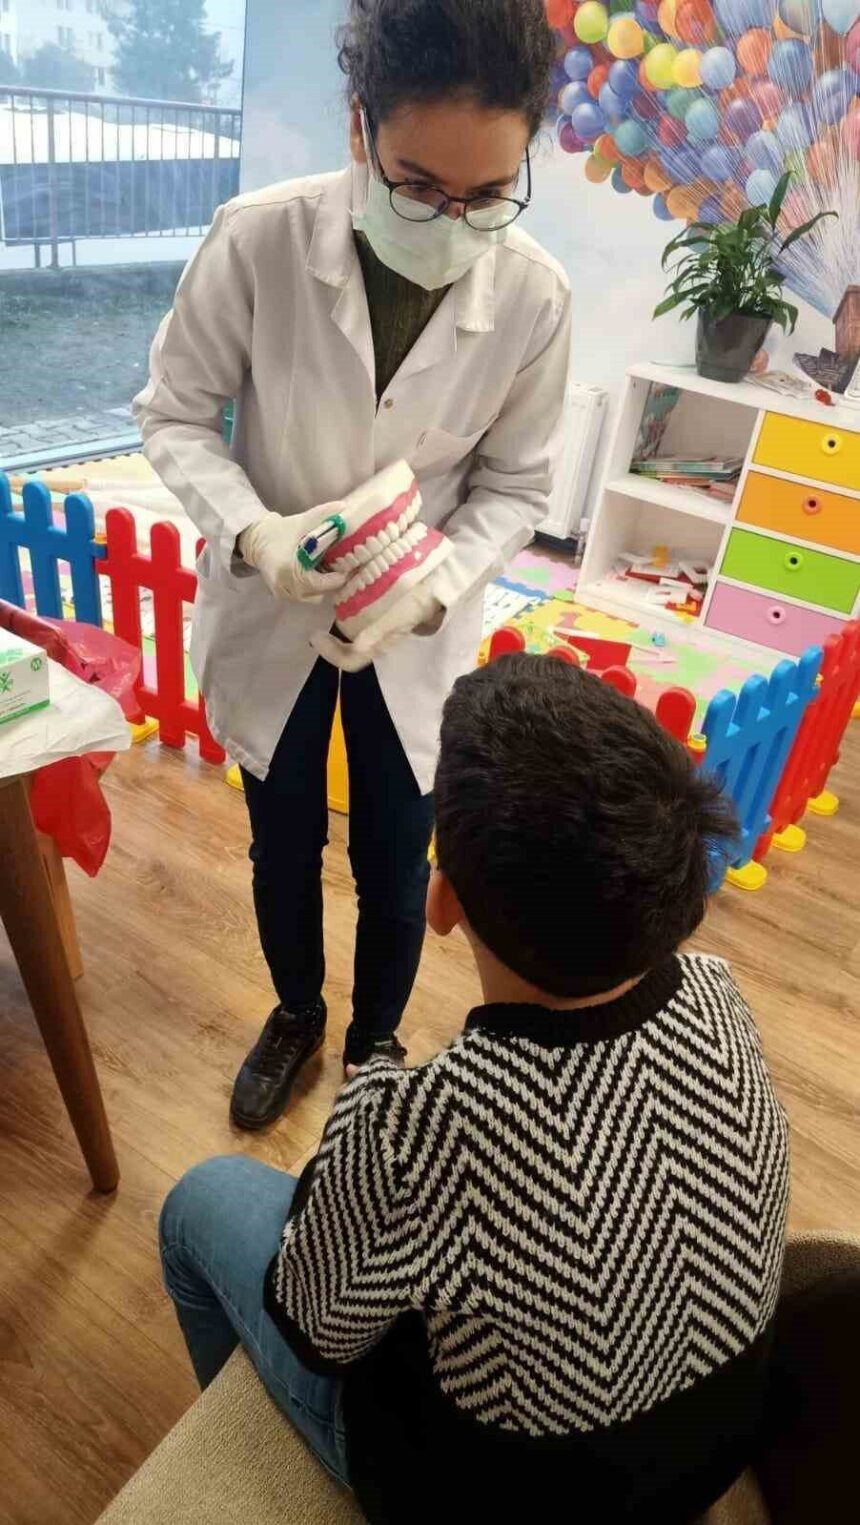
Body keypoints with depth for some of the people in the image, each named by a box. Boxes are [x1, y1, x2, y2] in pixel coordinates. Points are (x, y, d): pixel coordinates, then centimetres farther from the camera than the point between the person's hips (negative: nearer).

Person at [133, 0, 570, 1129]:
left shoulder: (536, 297, -18)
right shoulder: (257, 241, -21)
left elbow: (514, 485, -7)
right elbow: (175, 414, -10)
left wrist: (431, 590, -24)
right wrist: (252, 531, -28)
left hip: (419, 629, 0)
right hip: (269, 610, 0)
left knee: (396, 865, 13)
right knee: (283, 844, 19)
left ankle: (377, 1038, 45)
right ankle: (296, 1013, 50)